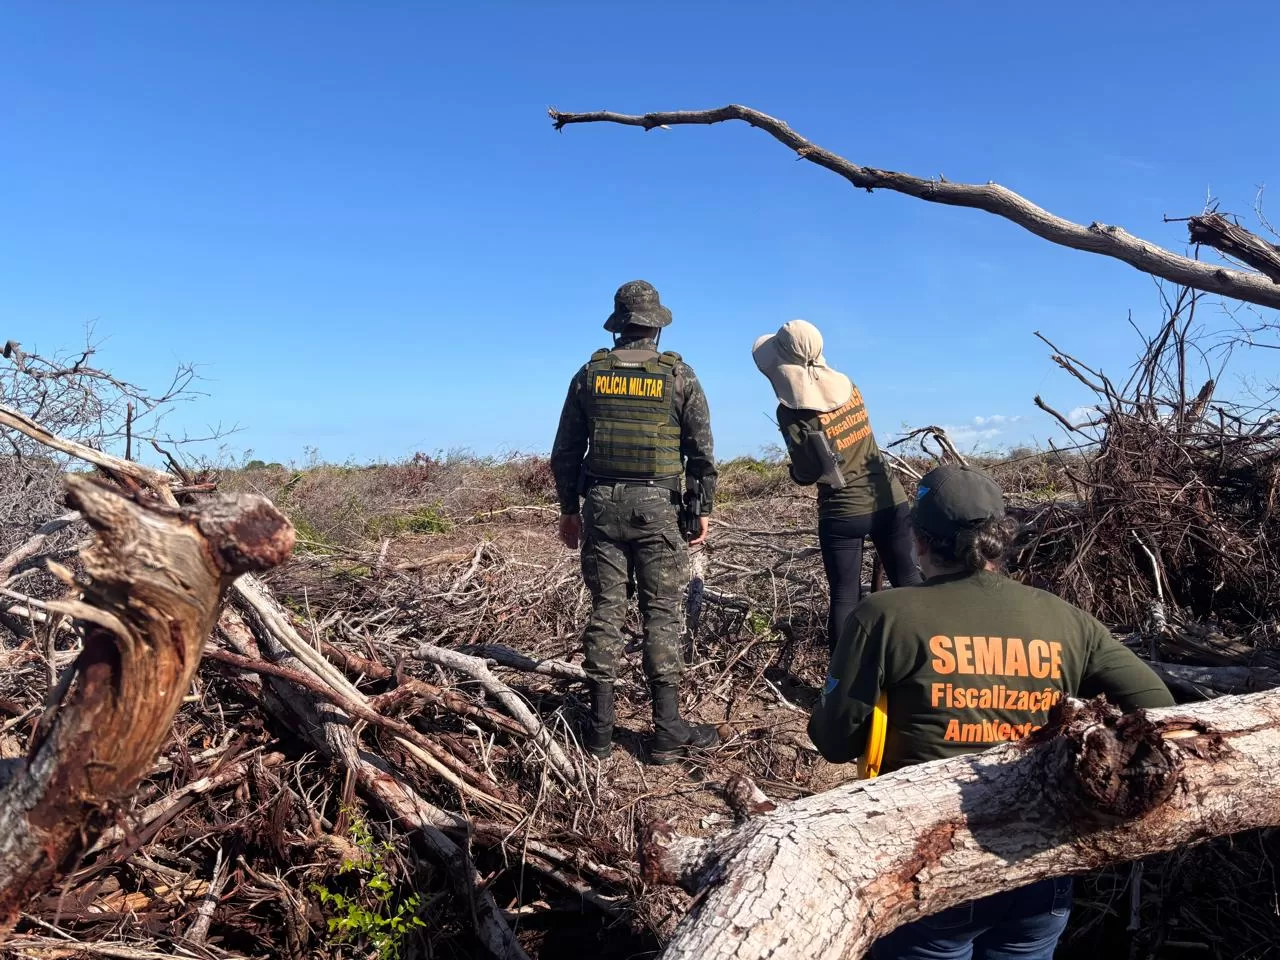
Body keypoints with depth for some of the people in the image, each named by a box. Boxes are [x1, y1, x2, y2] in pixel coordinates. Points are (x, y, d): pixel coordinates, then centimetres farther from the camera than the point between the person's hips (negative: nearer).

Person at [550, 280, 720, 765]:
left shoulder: (590, 373, 6)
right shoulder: (678, 375, -1)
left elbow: (565, 451, 8)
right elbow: (701, 451, -2)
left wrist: (569, 508, 16)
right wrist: (702, 510, 6)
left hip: (601, 504, 2)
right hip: (656, 506, -2)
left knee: (605, 610, 7)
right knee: (661, 614, 3)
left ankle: (600, 728, 12)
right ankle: (668, 732, 8)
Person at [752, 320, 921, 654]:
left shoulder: (791, 412, -14)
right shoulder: (848, 385, 1)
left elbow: (807, 474, -15)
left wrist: (795, 466, 5)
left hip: (842, 512, -4)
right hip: (890, 500, 4)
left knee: (844, 598, 6)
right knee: (909, 583, 14)